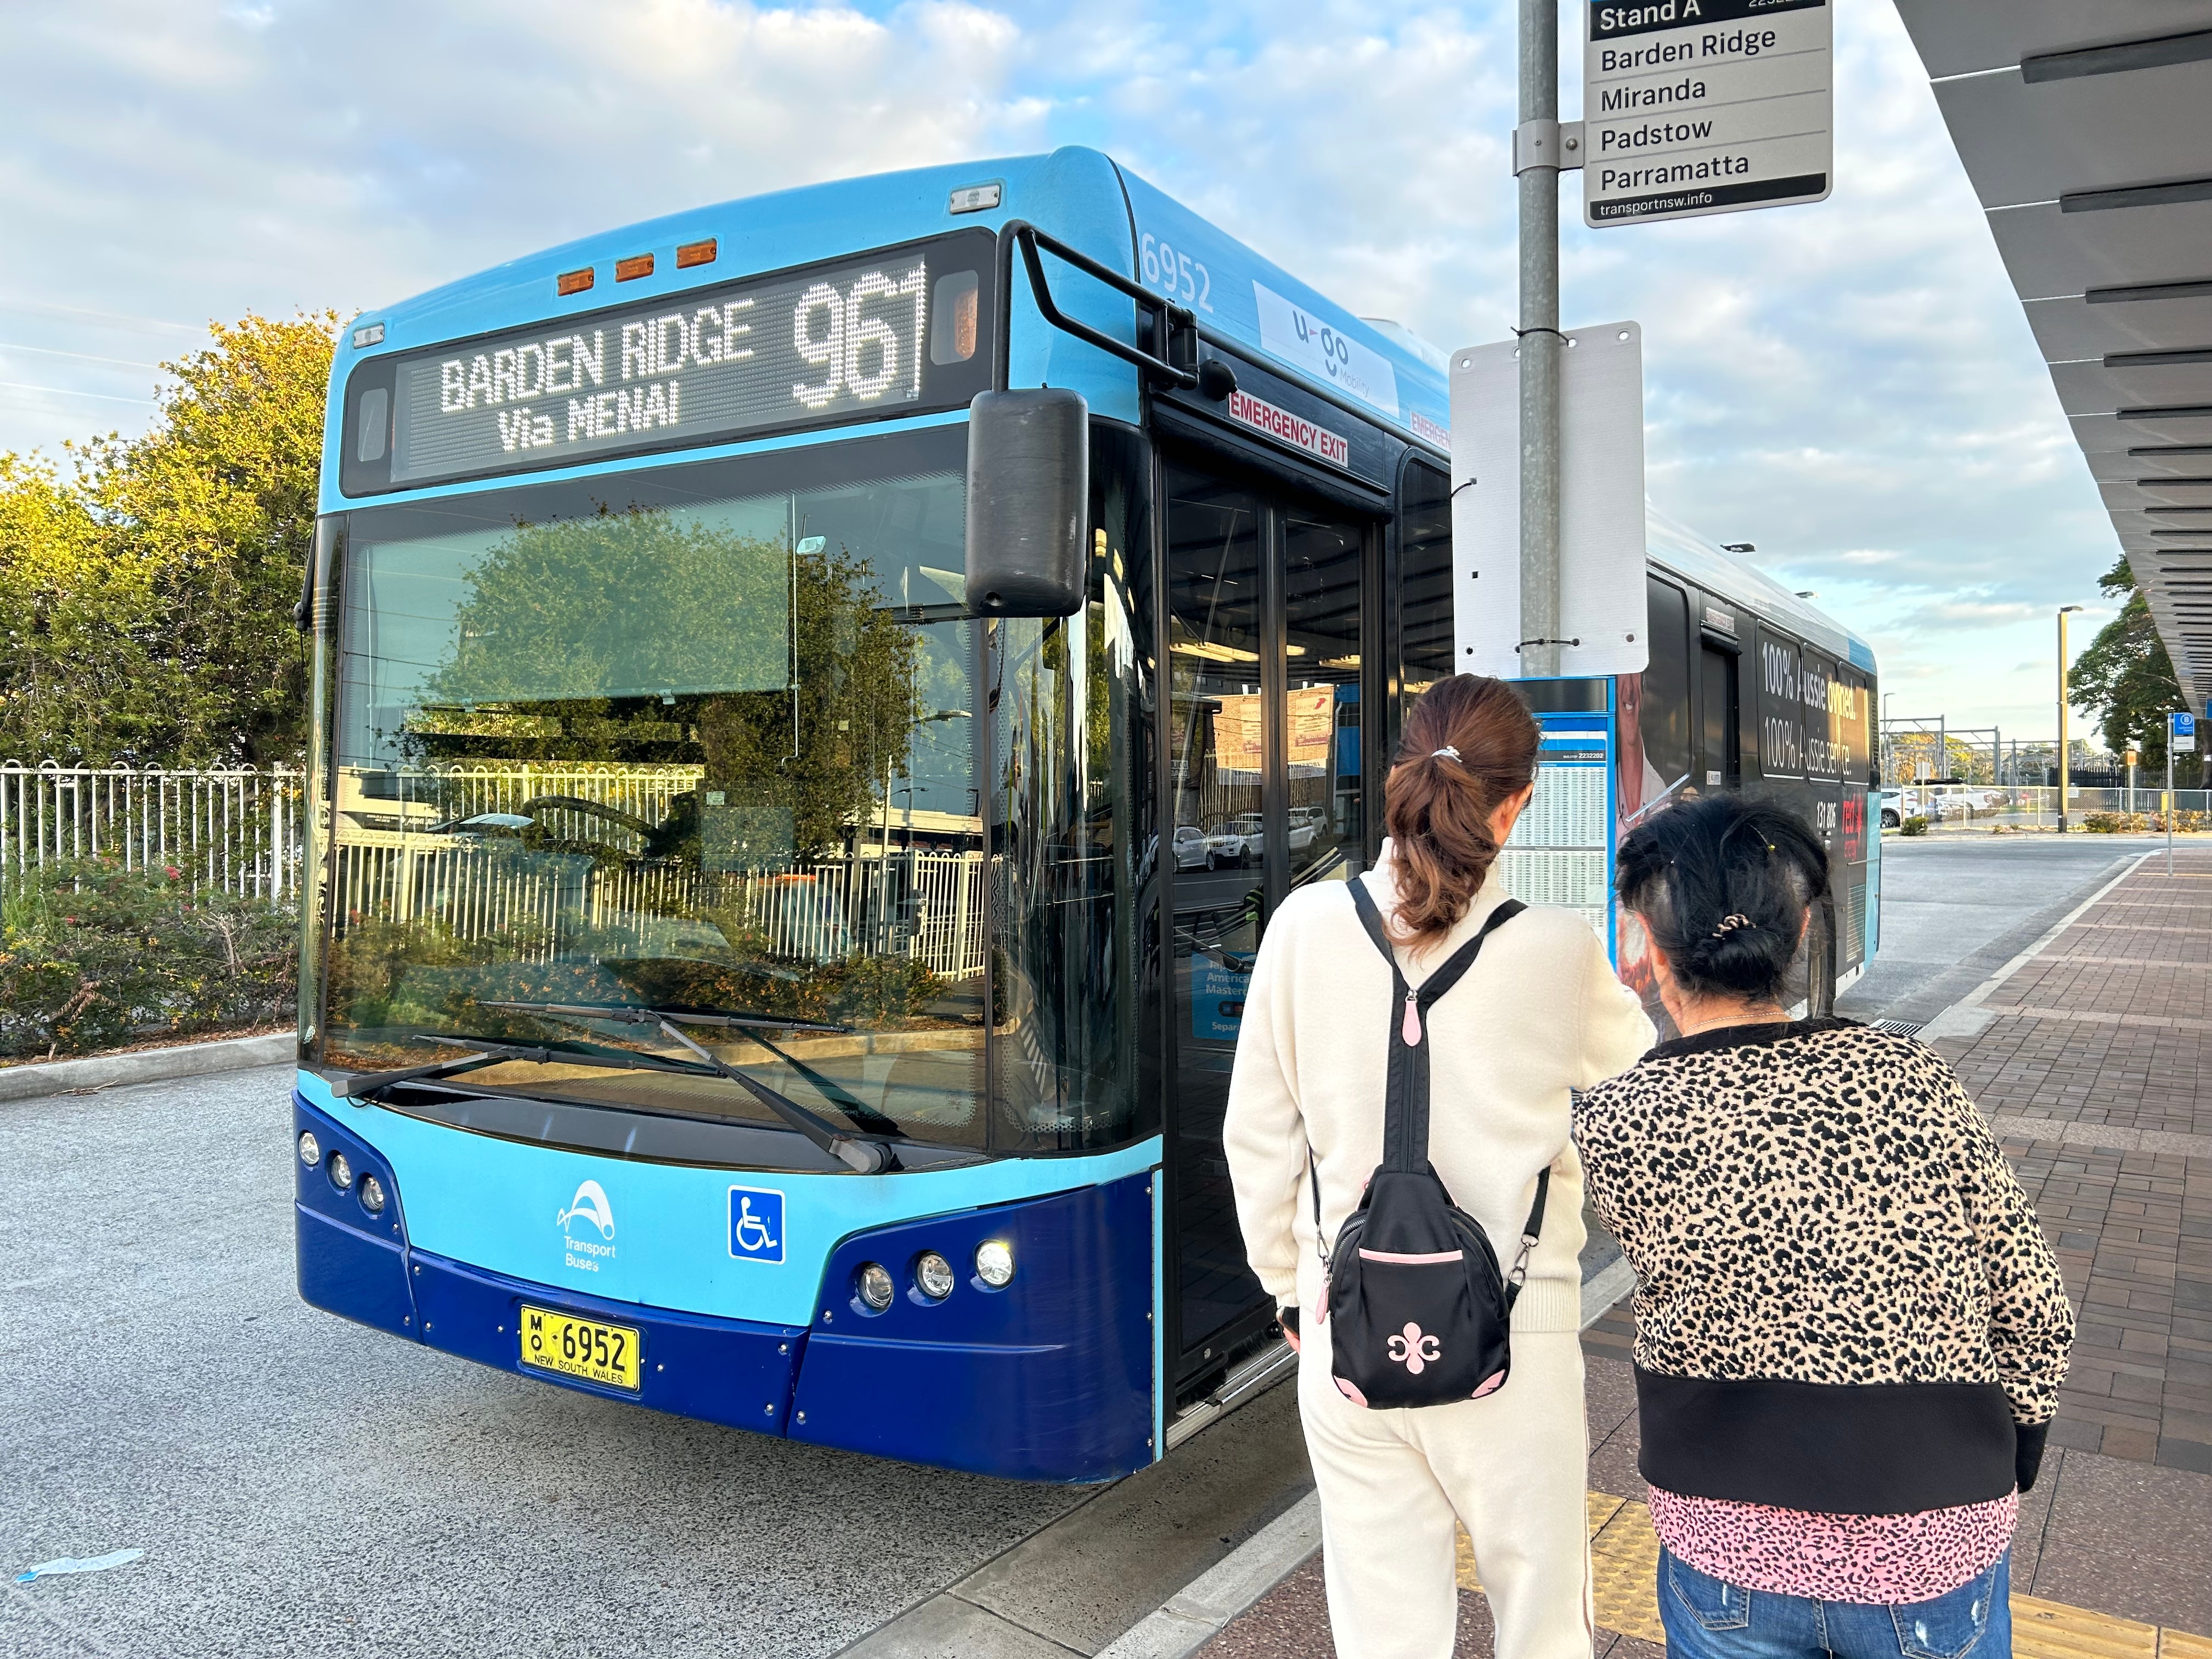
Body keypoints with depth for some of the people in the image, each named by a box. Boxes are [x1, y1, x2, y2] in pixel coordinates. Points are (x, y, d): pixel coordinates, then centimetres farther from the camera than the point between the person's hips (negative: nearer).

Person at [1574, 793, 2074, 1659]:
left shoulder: (1613, 1123, -13)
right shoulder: (1913, 1081, -10)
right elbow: (2034, 1311, -3)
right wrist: (1997, 1473, 13)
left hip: (1727, 1550, -1)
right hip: (1936, 1555, 1)